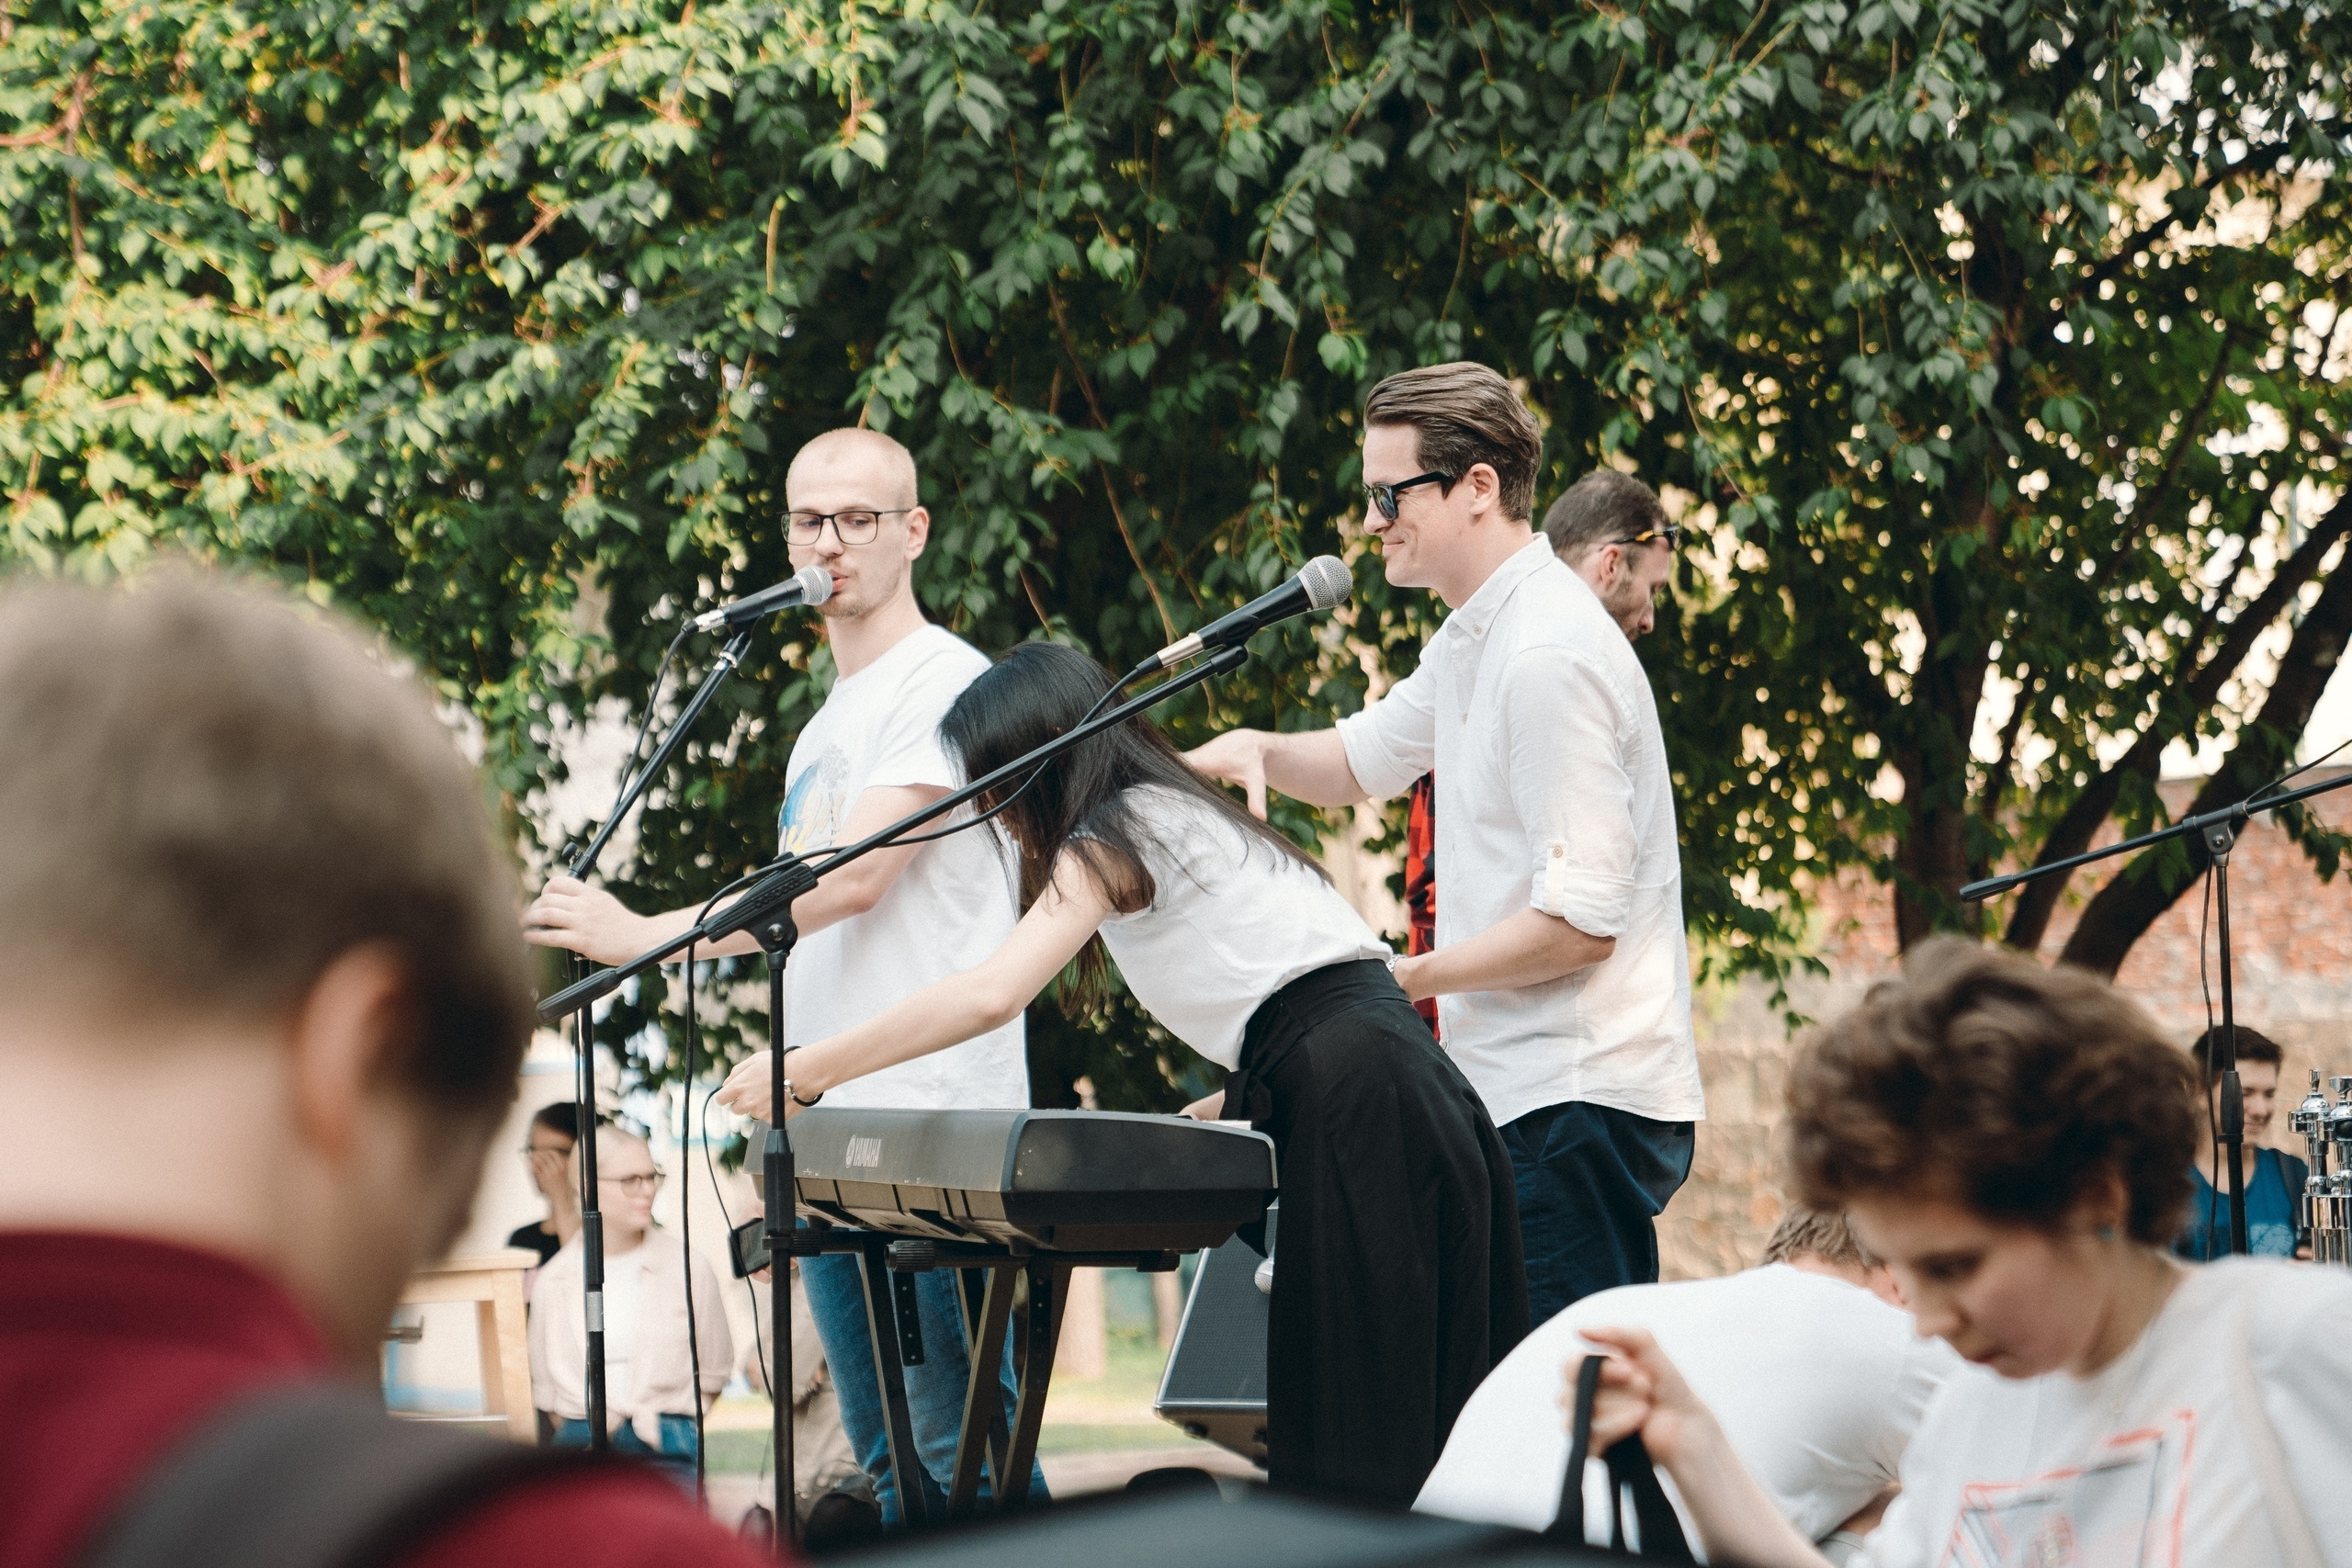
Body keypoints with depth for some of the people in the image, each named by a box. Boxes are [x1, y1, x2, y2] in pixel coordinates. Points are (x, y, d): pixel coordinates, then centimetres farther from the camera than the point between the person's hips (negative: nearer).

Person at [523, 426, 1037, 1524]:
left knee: (964, 1450, -12)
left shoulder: (942, 682, -6)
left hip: (933, 1116, -10)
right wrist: (788, 1091, 16)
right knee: (886, 1458, 9)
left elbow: (856, 876, -17)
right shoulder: (824, 728, 23)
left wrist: (645, 936, -20)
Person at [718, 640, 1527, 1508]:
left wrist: (801, 1074, -8)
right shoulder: (1179, 818, 28)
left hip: (1358, 1110, -9)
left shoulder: (1114, 835, 1)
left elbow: (991, 993, -14)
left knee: (1356, 1452, -12)